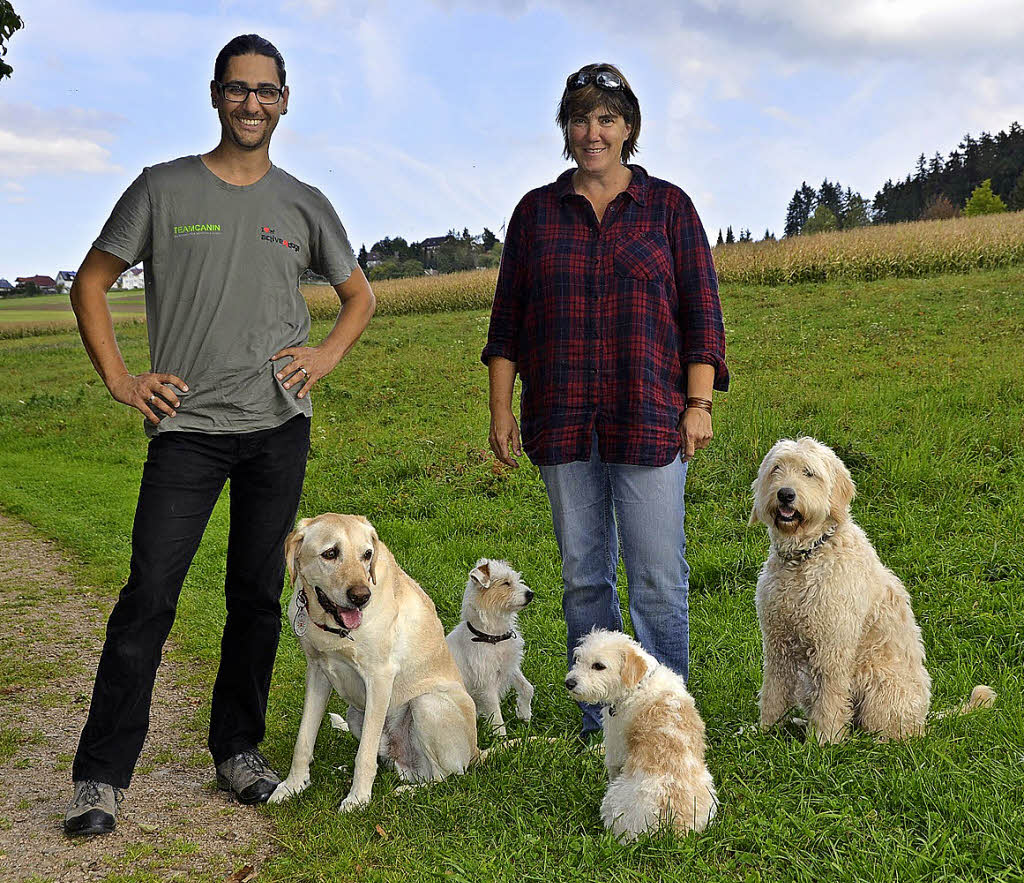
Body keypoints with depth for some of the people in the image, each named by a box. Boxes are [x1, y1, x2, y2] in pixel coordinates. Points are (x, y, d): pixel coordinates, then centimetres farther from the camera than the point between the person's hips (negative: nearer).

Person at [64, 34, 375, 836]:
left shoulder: (304, 205, 10)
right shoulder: (164, 190, 4)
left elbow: (360, 296, 22)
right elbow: (91, 283, 9)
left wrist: (325, 358, 5)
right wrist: (119, 379, -1)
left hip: (279, 425, 3)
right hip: (187, 425, -2)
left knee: (258, 596, 8)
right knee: (149, 596, -7)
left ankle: (239, 749, 22)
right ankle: (101, 777, 2)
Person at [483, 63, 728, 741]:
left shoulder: (668, 206, 6)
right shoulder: (536, 212, 11)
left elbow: (700, 311, 4)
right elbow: (508, 320, 12)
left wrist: (699, 404, -5)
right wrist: (502, 407, 4)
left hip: (648, 420, -2)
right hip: (564, 423, 3)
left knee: (659, 579, -3)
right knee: (583, 577, 8)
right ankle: (600, 722, 19)